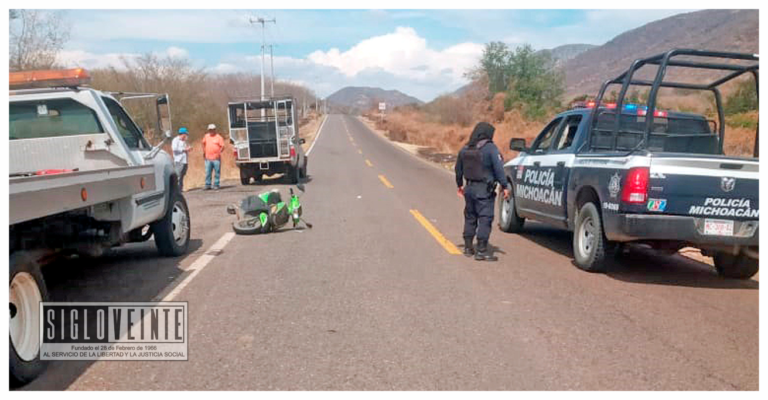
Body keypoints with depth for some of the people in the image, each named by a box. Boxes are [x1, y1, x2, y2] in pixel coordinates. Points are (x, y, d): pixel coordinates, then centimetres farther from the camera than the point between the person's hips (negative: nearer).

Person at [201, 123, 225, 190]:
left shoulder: (219, 137, 0)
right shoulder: (206, 136, 12)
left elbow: (222, 147, -3)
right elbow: (204, 143, 28)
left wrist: (219, 152, -19)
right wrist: (204, 152, 20)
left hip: (216, 158, -3)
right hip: (208, 158, 3)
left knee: (217, 172, -2)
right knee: (207, 172, 3)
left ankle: (216, 185, 5)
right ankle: (207, 185, 8)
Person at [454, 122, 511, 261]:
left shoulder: (465, 149, 12)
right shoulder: (490, 148, -10)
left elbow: (458, 169, 20)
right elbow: (498, 168, -17)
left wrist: (460, 185, 32)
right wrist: (505, 186, -15)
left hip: (469, 188, 7)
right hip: (484, 190, -7)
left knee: (470, 217, 17)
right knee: (485, 219, -5)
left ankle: (468, 247, 24)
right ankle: (481, 250, -8)